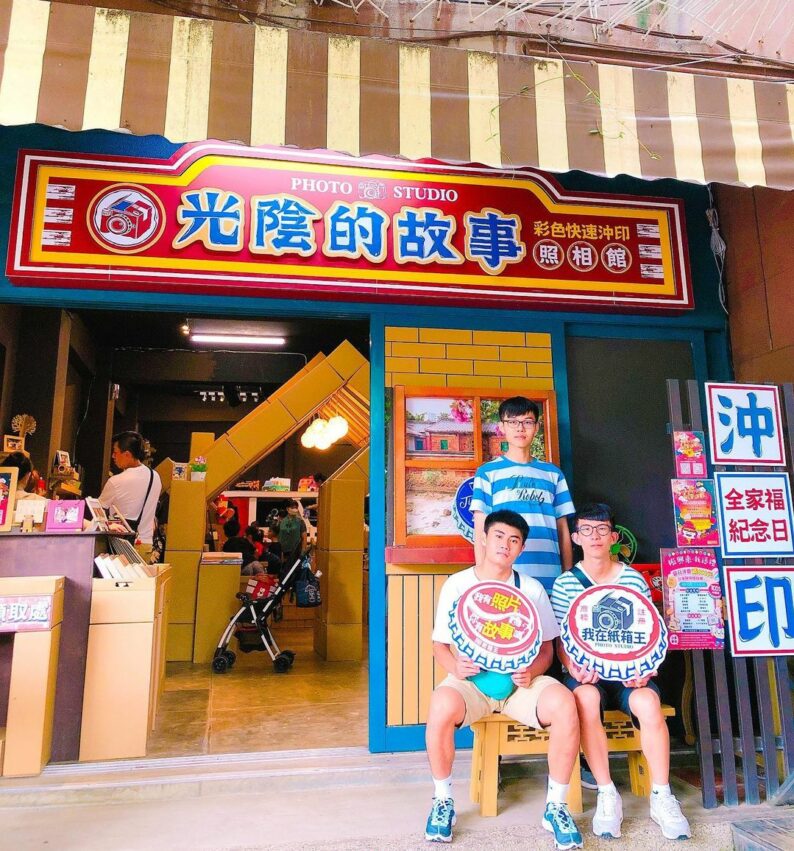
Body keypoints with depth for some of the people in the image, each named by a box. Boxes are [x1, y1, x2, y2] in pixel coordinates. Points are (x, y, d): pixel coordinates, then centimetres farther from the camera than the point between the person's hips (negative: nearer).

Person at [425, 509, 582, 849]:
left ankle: (556, 806, -6)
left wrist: (532, 671, -14)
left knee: (564, 704, -30)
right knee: (441, 706, -34)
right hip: (471, 679, -1)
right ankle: (443, 801, -5)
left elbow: (547, 647, 7)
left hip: (522, 681, 2)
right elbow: (440, 644, 4)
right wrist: (455, 666, -18)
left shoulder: (531, 588, 5)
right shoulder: (457, 585, 1)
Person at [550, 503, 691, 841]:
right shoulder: (565, 584, 1)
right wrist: (574, 668, -19)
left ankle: (661, 797, -12)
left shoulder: (634, 580, 5)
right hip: (585, 675, -1)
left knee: (647, 702, -31)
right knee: (586, 698, -34)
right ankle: (607, 795, -18)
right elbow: (560, 641, 1)